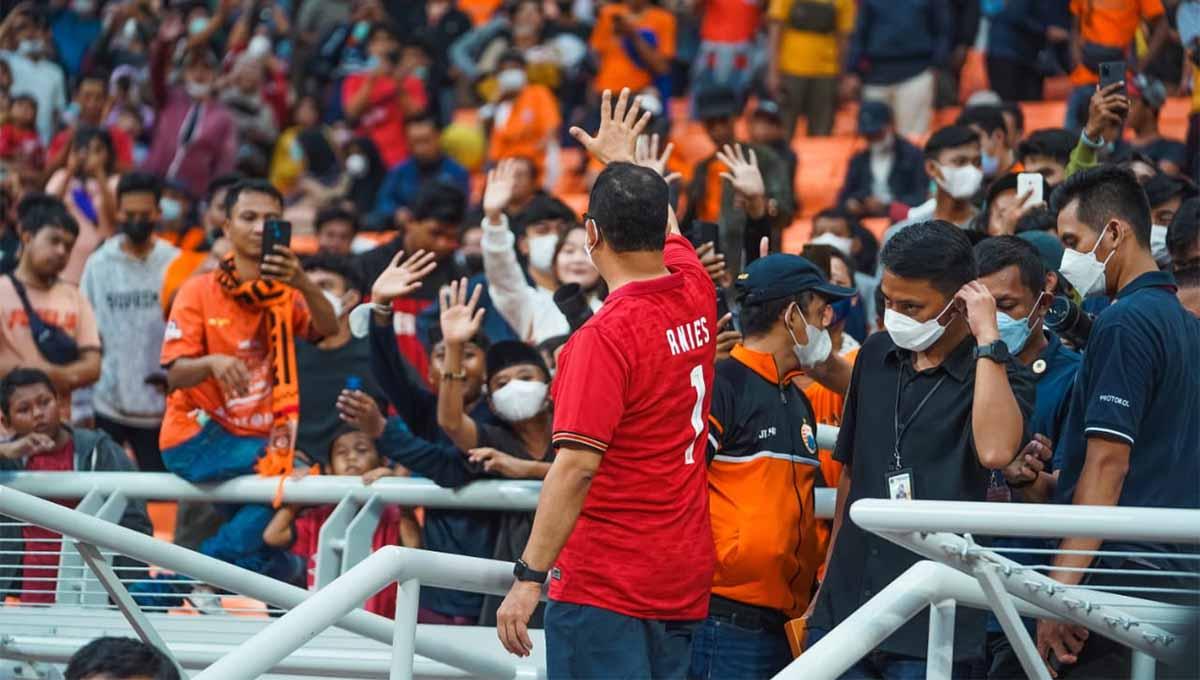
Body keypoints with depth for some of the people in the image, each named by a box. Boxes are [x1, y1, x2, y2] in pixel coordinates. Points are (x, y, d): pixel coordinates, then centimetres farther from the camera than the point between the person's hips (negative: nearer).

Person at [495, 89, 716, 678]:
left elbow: (577, 466, -22)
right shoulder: (696, 298, 6)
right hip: (685, 580, 8)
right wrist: (622, 158, 48)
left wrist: (529, 577, -21)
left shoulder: (606, 336, -16)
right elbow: (667, 230, 31)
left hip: (604, 582, -8)